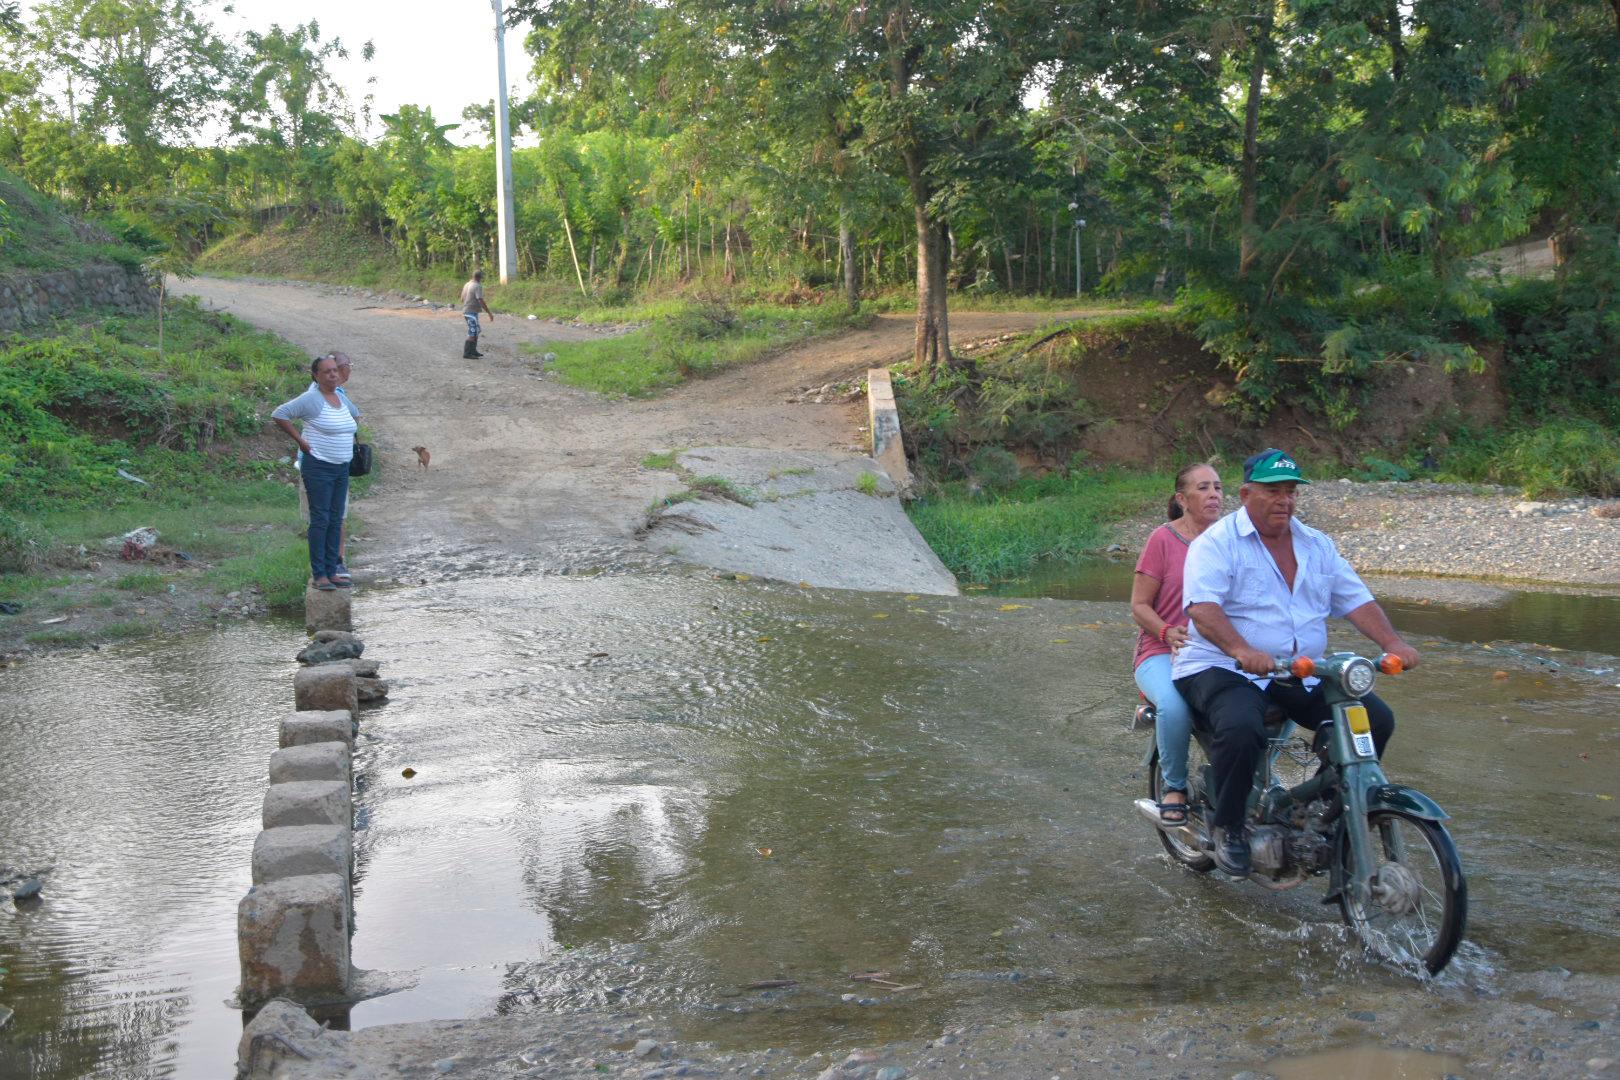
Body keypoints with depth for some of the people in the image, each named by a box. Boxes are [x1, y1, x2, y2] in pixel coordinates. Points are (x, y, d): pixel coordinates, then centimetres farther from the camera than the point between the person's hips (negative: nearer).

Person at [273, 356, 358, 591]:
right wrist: (300, 440, -12)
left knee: (335, 521, 9)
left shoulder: (341, 400, 12)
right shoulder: (311, 399, -11)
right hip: (319, 467, -8)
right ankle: (319, 575, -3)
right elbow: (279, 414, -12)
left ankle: (331, 571, 15)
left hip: (341, 469, 8)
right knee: (320, 520, -6)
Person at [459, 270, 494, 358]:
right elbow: (481, 301, -23)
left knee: (476, 331, 18)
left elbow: (462, 299, 20)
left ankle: (473, 351, 22)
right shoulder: (478, 286, -15)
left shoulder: (467, 285, 12)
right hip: (472, 312, -9)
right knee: (472, 333, -8)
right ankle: (466, 353, -10)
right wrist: (489, 313, -20)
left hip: (466, 311, 9)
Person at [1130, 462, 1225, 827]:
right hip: (1163, 653, -4)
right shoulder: (1163, 539, -1)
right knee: (1174, 707, -37)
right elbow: (1139, 606, -1)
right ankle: (1173, 784, -8)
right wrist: (1168, 633, -21)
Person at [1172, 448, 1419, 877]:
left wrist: (1392, 643, -9)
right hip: (1223, 670, -6)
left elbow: (1356, 599, 10)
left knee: (1375, 718, -8)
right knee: (1241, 728, -36)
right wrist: (1242, 650, -39)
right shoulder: (1218, 543, -6)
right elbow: (1203, 607, -21)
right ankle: (1227, 826, -10)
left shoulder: (1317, 545, 15)